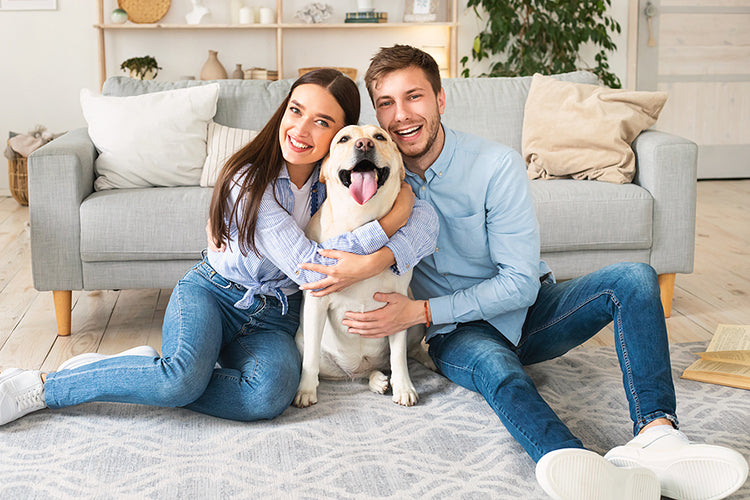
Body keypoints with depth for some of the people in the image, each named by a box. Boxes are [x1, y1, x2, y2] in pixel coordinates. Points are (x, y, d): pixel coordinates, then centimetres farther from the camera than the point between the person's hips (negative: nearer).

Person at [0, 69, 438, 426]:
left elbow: (426, 220, -13)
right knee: (185, 375, -36)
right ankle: (38, 386, -16)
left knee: (270, 395, -32)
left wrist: (380, 259, -32)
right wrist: (390, 221, -25)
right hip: (212, 293, -3)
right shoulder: (251, 181, -20)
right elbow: (307, 267, -26)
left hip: (273, 317, 3)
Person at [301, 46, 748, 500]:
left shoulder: (497, 165, -15)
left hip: (527, 310, 1)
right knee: (492, 363, -38)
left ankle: (655, 431, -43)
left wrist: (420, 311, -24)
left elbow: (521, 283, -17)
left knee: (634, 279, -23)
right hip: (459, 332, -1)